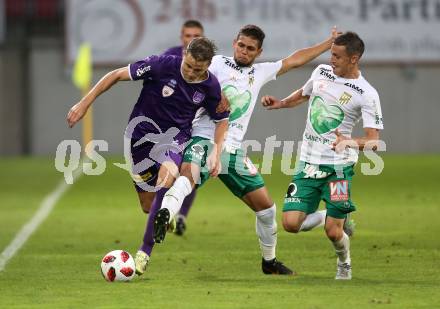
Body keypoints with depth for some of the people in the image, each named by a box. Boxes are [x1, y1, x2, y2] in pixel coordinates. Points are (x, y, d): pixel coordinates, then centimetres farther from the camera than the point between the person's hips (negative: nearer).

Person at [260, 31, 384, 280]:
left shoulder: (367, 94, -11)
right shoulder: (322, 72, 5)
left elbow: (374, 141, -17)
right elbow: (304, 94, 29)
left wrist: (351, 142, -35)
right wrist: (279, 103, 16)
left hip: (338, 167, -5)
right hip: (308, 163, 5)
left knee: (333, 233, -9)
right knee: (291, 224, -8)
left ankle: (344, 264, 26)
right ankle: (324, 216, 25)